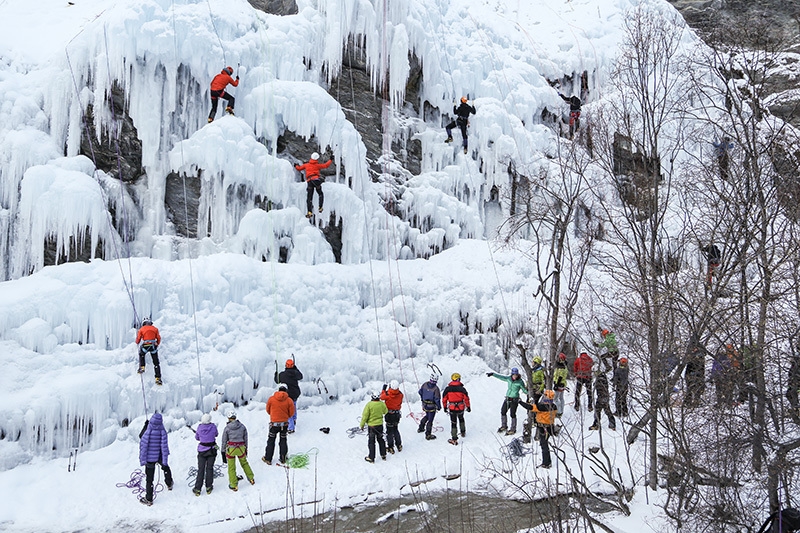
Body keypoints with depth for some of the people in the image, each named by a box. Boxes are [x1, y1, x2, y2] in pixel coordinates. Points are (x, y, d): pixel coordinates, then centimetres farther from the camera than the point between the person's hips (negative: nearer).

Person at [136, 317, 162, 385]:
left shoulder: (141, 329, 11)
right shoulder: (155, 329, 16)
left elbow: (138, 340, 14)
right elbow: (158, 338, 17)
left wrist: (137, 342, 37)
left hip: (145, 346, -1)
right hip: (153, 346, 1)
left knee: (141, 354, 31)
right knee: (156, 363, 5)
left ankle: (142, 367, 13)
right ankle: (158, 378, -4)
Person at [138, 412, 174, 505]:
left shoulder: (147, 432, -20)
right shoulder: (162, 432, -15)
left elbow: (143, 446, -16)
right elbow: (164, 447, -13)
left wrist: (142, 459, -7)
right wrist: (164, 461, -8)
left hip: (150, 458, -2)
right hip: (159, 457, 2)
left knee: (149, 479, 7)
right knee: (166, 468, 34)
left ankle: (149, 499, 14)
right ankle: (169, 485, 54)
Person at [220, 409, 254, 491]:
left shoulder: (227, 428, -11)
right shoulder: (242, 426, -3)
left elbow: (224, 441, -5)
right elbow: (245, 439, 6)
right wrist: (246, 449, 19)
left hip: (230, 448, -3)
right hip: (241, 448, 3)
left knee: (231, 467, 11)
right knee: (244, 463, 27)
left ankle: (234, 485, 17)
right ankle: (251, 479, 35)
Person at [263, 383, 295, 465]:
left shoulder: (271, 399, -11)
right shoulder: (289, 400, -12)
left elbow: (268, 410, 3)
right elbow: (291, 413, -3)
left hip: (274, 424, -1)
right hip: (284, 424, 1)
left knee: (271, 441, 13)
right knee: (283, 441, 16)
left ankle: (268, 459, 16)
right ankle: (283, 459, 20)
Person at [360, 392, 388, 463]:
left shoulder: (369, 404, -20)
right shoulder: (382, 404, -8)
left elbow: (365, 415, -15)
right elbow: (385, 411, 11)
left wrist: (362, 424, -3)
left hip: (371, 425, -4)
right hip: (380, 424, 4)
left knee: (371, 441, 7)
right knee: (380, 439, 20)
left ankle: (371, 458, 12)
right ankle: (383, 455, 29)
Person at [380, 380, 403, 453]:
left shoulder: (387, 394, -22)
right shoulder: (400, 394, -12)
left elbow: (382, 397, -1)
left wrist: (384, 389, 12)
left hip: (389, 414, -4)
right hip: (397, 414, 4)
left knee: (389, 431, 7)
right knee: (395, 430, 22)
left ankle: (391, 447, 11)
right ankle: (399, 445, 28)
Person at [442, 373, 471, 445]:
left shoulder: (447, 389, -7)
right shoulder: (462, 389, -10)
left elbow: (444, 399, 0)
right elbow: (466, 398, -4)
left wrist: (445, 407, 14)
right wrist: (468, 407, 10)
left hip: (452, 409, -1)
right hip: (461, 408, 1)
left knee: (453, 423, 6)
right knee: (461, 419, 30)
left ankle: (454, 439, 5)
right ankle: (463, 432, 43)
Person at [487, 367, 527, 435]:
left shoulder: (520, 382, -11)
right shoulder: (508, 379, 1)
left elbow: (524, 390, -4)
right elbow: (500, 377, 11)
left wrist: (528, 391, -25)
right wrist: (492, 374, 11)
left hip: (514, 399, -5)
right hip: (507, 399, 6)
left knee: (512, 414, -3)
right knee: (503, 412, 12)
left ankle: (513, 429, 11)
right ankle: (504, 426, 31)